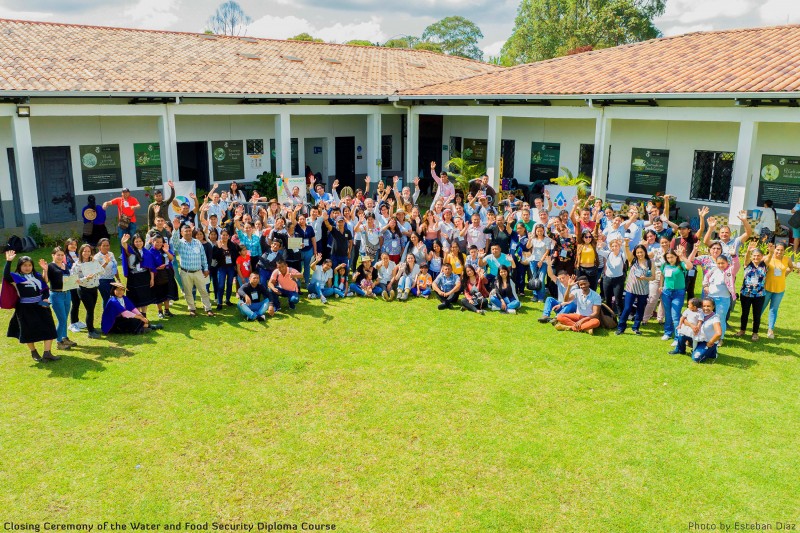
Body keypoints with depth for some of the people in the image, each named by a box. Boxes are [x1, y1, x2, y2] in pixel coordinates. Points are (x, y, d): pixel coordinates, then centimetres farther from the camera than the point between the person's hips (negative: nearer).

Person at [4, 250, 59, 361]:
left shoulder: (37, 275, 9)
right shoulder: (16, 277, -3)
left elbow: (45, 288, 11)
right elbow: (6, 276, -24)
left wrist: (46, 298, -6)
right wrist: (8, 261, -29)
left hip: (41, 305, 4)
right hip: (25, 308, -4)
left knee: (49, 329, -3)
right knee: (29, 331, 5)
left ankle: (47, 353, -2)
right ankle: (33, 352, 25)